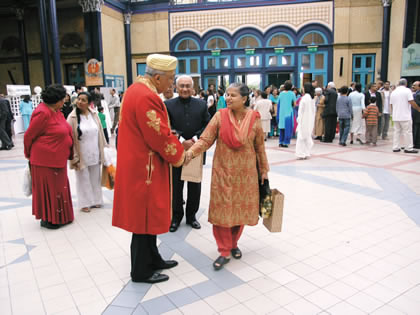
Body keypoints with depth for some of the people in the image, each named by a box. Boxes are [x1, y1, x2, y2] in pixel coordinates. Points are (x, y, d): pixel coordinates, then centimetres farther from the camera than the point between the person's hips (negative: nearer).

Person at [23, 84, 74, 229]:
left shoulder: (56, 111, 8)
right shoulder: (43, 113, -19)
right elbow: (29, 136, -12)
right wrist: (29, 155, 3)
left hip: (58, 159, 9)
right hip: (45, 160, -9)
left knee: (59, 187, 16)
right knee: (47, 189, 5)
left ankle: (59, 216, 30)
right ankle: (47, 219, 20)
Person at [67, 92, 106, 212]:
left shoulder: (94, 115, -1)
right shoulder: (72, 117, -12)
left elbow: (100, 133, 6)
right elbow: (70, 139, -10)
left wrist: (103, 151, 8)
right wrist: (74, 157, -11)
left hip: (95, 154, 4)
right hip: (81, 155, -3)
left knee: (95, 178, 15)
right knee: (83, 179, 9)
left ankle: (95, 200, 31)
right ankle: (85, 203, 24)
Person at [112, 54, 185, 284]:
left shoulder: (137, 89, 11)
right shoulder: (146, 96, -22)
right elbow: (159, 136, -21)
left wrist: (170, 136, 8)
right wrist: (178, 155, -6)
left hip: (139, 164, 10)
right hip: (144, 168, -10)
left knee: (148, 214, 19)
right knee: (145, 216, 2)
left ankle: (152, 258, 35)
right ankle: (141, 271, 19)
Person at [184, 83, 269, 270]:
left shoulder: (254, 118, -3)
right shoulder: (220, 116, -6)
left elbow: (259, 146, 5)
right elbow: (206, 139, -10)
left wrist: (263, 170, 9)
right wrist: (191, 151, -27)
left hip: (245, 173, 1)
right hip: (223, 172, -1)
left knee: (241, 209, 10)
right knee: (222, 210, 1)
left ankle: (233, 243, 34)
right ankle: (225, 251, 15)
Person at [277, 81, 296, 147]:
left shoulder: (281, 93, 4)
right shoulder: (292, 94, -6)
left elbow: (278, 104, 6)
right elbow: (294, 104, -5)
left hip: (281, 113, 4)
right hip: (289, 113, -4)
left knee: (281, 127, 13)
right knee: (288, 128, 3)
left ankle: (280, 142, 14)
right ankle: (285, 143, 2)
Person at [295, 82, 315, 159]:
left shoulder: (304, 98, -15)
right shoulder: (312, 98, 7)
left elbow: (301, 110, -13)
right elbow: (313, 110, 13)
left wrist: (299, 118, -4)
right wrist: (312, 118, 19)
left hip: (304, 120, -7)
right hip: (310, 120, 8)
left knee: (301, 136, -2)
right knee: (308, 136, 13)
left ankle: (302, 154, -2)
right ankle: (307, 153, 18)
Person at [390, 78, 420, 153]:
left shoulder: (393, 92, 11)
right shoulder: (407, 90, -6)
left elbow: (391, 105, 16)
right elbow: (412, 102, -12)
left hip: (396, 117, 6)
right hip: (405, 116, -6)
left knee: (396, 132, 10)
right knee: (407, 132, 0)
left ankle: (395, 147, 10)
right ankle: (408, 148, 3)